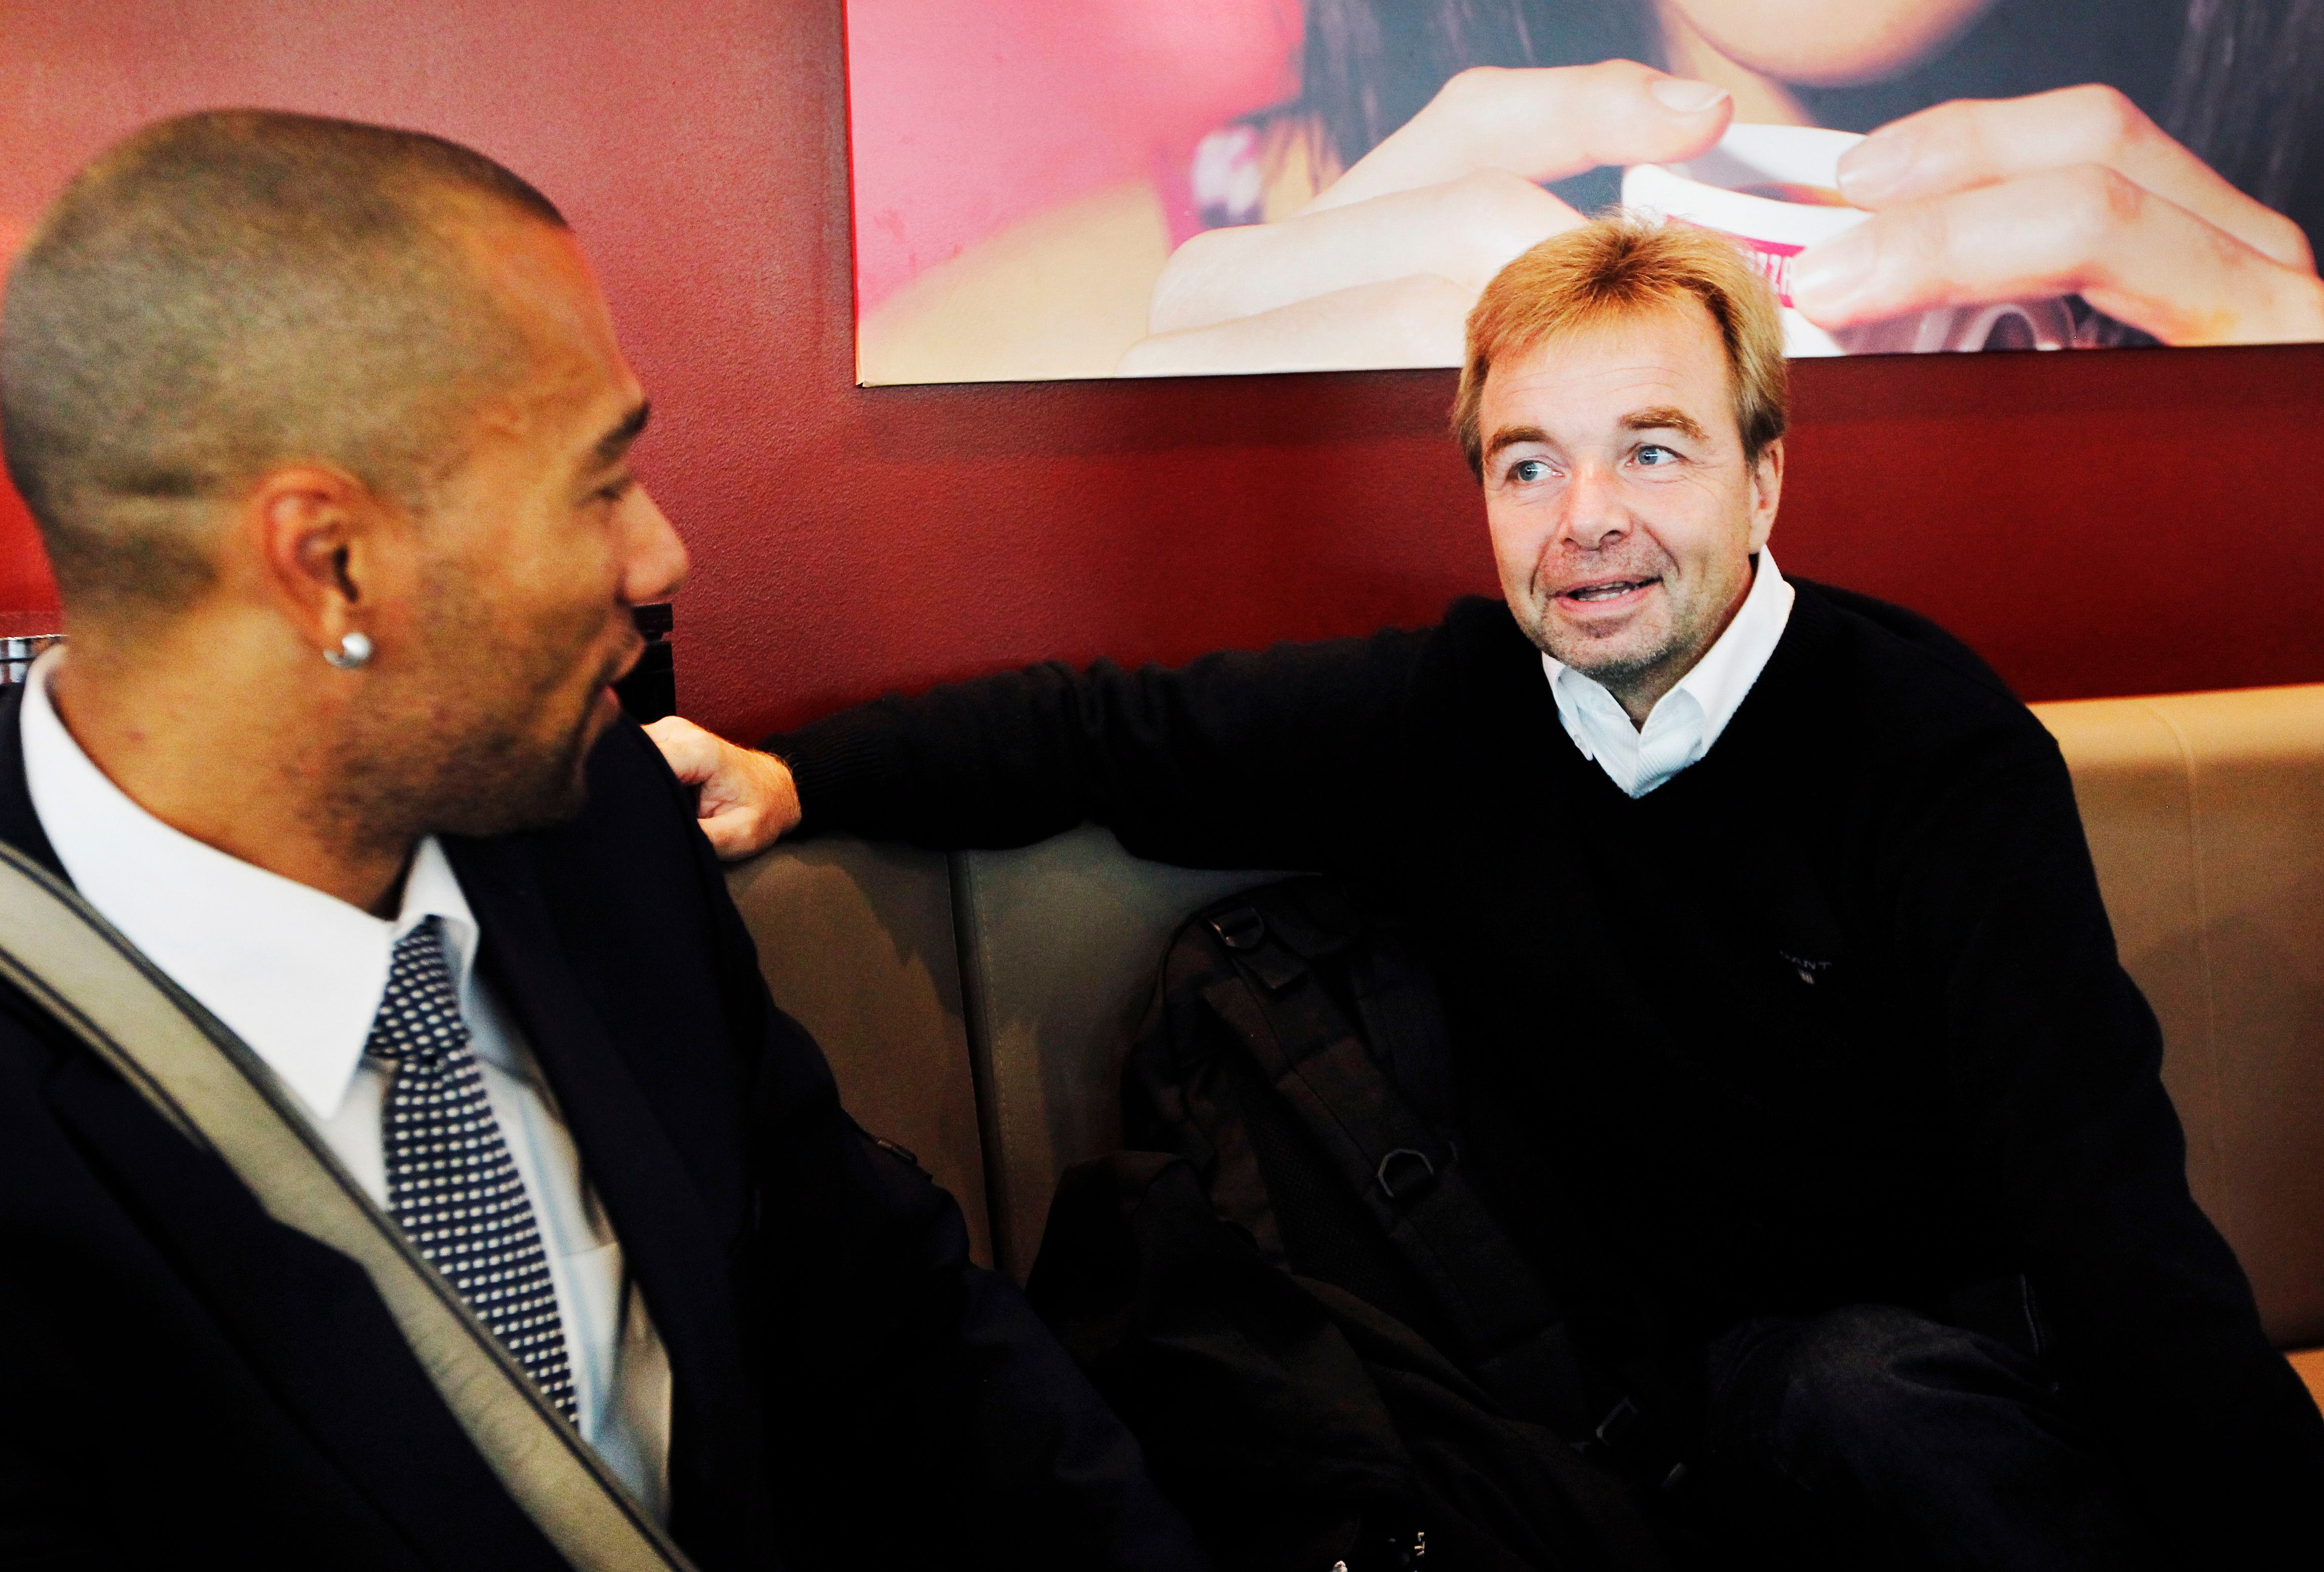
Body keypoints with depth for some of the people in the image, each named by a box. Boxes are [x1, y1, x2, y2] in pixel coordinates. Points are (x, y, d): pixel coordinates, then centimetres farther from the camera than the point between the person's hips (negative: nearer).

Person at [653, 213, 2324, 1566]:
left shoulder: (1934, 738, -11)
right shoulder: (1447, 710, -2)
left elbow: (2094, 1185, -18)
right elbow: (1108, 732, 6)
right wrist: (790, 777, -7)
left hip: (1954, 1347, -3)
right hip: (1653, 1370, 3)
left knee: (1853, 1393, -34)